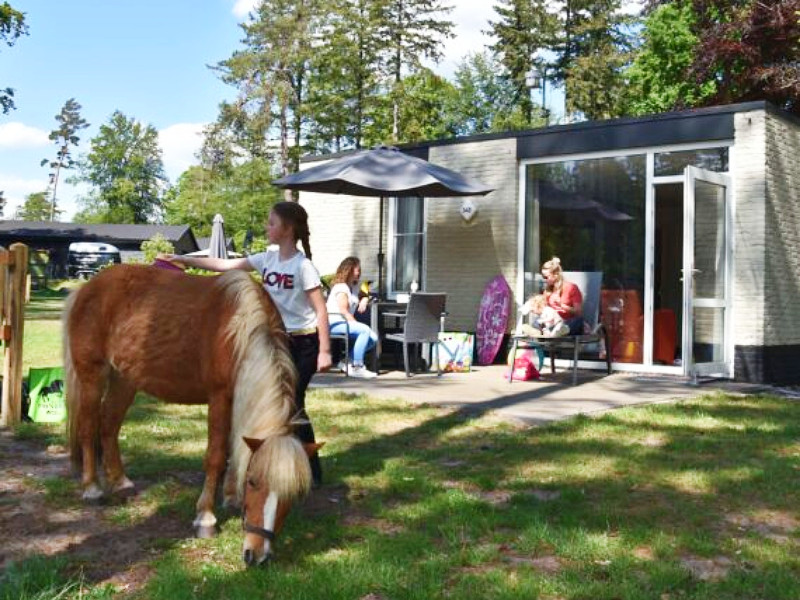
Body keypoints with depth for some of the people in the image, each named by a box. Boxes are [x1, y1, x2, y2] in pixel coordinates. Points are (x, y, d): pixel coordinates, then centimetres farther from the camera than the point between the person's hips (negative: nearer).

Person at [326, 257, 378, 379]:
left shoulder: (354, 287, 20)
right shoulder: (341, 287, -7)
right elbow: (343, 311, -14)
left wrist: (364, 300, 7)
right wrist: (356, 324, -20)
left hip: (346, 323, 9)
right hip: (335, 323, -9)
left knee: (373, 339, -10)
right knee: (365, 330, -31)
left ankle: (347, 360, -4)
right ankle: (356, 367, -28)